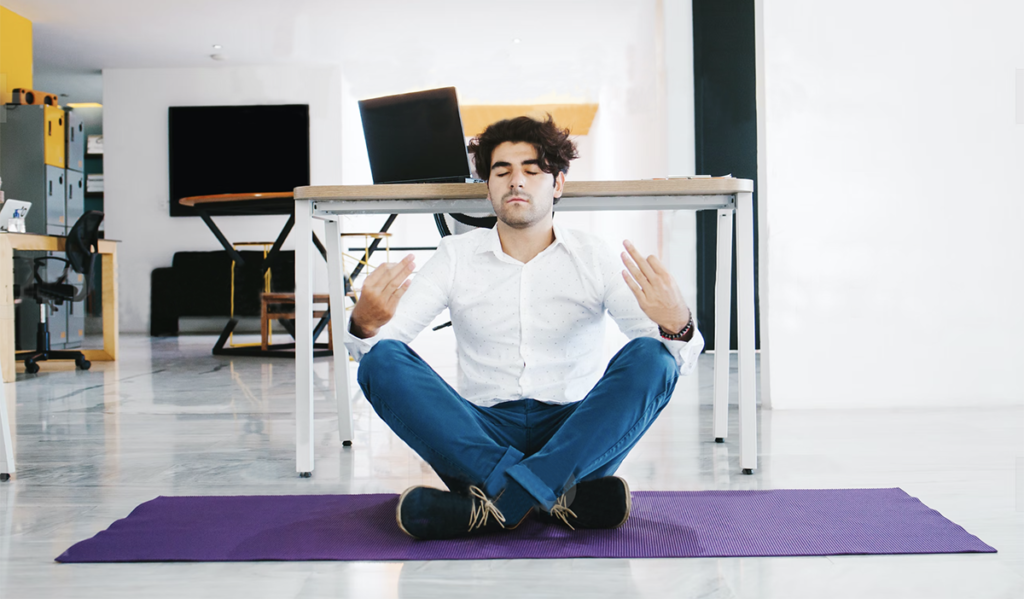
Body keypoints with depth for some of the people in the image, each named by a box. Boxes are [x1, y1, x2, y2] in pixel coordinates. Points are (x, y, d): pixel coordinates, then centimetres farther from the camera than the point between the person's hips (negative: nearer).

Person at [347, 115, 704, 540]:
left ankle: (504, 498, -36)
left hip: (576, 437, 0)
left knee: (649, 358, -25)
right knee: (381, 360, -21)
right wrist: (365, 324, -28)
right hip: (483, 436, 1)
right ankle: (554, 495, -32)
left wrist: (676, 325, -32)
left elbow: (679, 357, -6)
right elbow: (373, 346, -2)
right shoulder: (456, 257, 7)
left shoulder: (593, 257, 4)